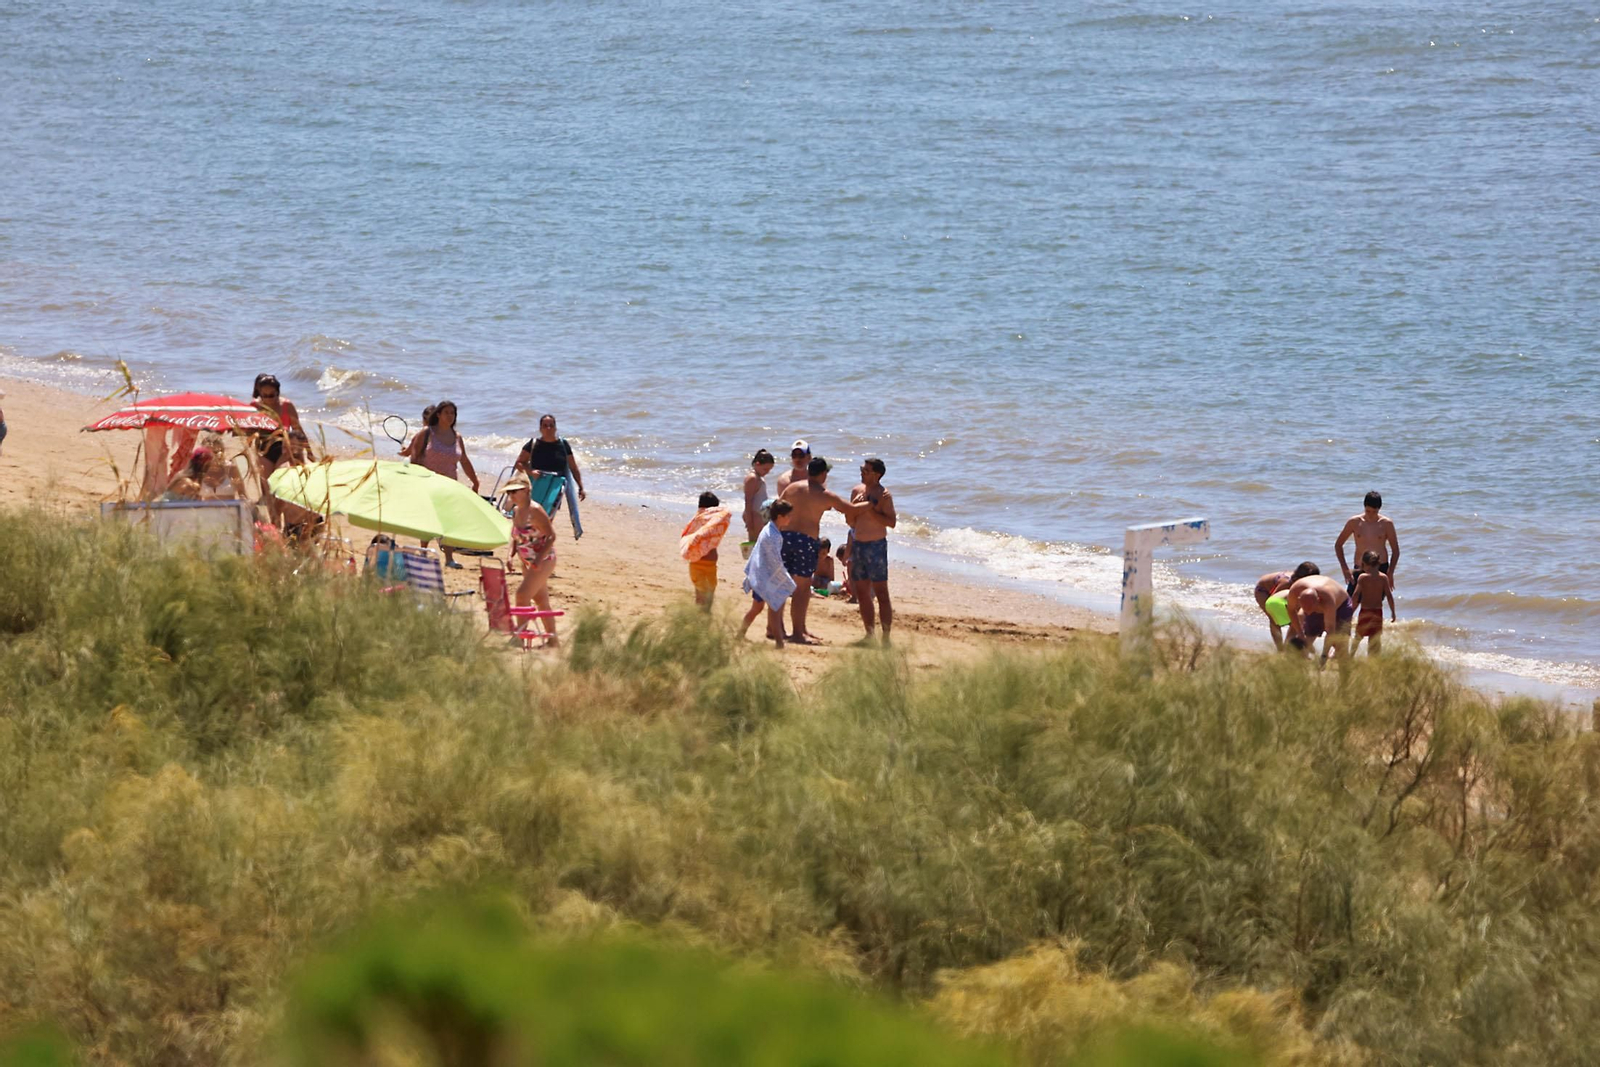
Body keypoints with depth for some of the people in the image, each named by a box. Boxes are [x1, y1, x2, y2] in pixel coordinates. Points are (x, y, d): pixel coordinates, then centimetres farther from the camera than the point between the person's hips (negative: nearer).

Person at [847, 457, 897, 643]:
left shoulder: (883, 495, -9)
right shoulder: (857, 491, 10)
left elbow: (891, 522, -18)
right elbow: (852, 523, 13)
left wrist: (870, 510, -22)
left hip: (876, 545, -7)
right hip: (858, 544, 7)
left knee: (881, 592, -9)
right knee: (862, 592, 9)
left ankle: (886, 637, -10)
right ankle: (870, 634, 17)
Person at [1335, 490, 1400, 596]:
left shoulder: (1386, 523, -2)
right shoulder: (1354, 522, 0)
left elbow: (1395, 551, 4)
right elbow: (1338, 545, 8)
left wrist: (1390, 573, -9)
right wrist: (1345, 568, -3)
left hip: (1381, 569, -1)